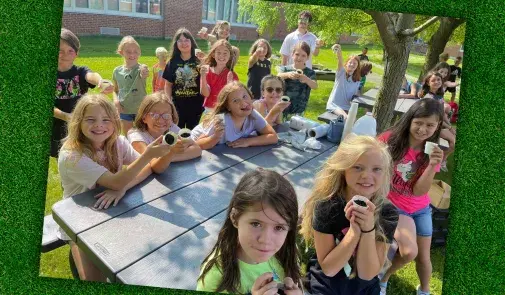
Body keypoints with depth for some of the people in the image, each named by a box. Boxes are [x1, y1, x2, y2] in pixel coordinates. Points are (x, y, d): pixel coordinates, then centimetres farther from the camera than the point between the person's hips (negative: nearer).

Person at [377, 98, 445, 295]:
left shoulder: (433, 152, -6)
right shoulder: (391, 139, -17)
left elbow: (419, 191, -14)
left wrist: (432, 165, -28)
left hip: (420, 209, 4)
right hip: (390, 205, -4)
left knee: (423, 257, 11)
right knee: (409, 251, -21)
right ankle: (383, 278, 10)